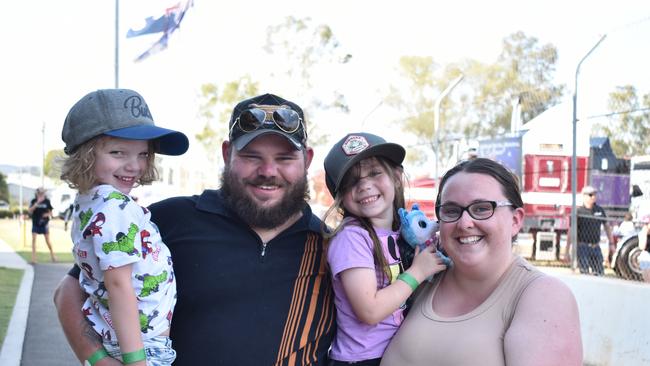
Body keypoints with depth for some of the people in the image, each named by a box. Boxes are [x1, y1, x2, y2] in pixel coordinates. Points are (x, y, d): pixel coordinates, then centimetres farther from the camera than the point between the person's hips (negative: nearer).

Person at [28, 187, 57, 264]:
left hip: (44, 223, 0)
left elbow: (50, 212, 6)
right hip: (35, 223, 0)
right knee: (33, 239, -7)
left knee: (47, 240, 8)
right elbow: (29, 211, -16)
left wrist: (48, 214, -17)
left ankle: (52, 254, 28)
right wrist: (36, 203, -25)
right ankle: (33, 258, -2)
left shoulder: (47, 201, -3)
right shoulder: (33, 201, -5)